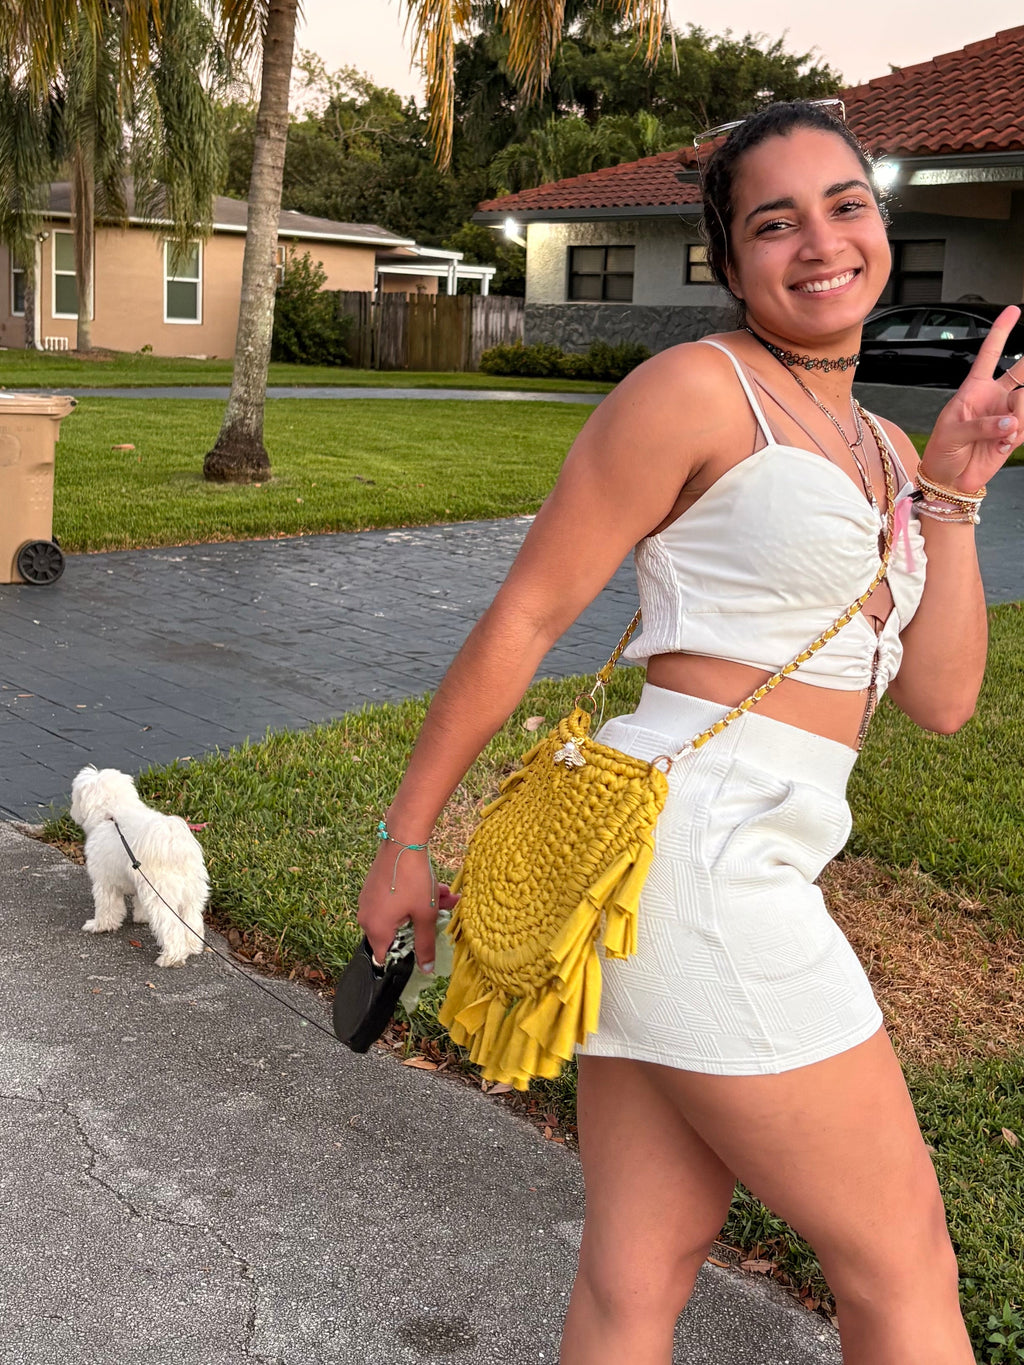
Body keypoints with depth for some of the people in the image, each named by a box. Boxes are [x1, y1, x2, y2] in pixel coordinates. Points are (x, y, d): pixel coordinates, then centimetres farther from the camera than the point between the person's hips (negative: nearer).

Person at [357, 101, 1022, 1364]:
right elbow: (522, 619, -6)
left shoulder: (883, 450, 18)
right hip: (694, 845, -7)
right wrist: (408, 838, -3)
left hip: (746, 867, 7)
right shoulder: (697, 389, -7)